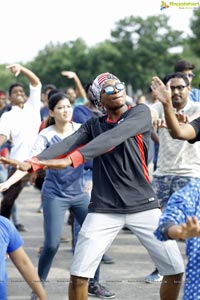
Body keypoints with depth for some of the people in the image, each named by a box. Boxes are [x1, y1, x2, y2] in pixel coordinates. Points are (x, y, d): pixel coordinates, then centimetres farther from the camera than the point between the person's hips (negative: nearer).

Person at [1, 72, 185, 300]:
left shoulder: (140, 112, -1)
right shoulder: (93, 125, 9)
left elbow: (113, 138, -20)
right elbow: (66, 144, -9)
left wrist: (71, 160, -32)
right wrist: (32, 163, -29)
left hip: (143, 206, -1)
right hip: (104, 209, 1)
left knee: (175, 270, -2)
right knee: (78, 275, -7)